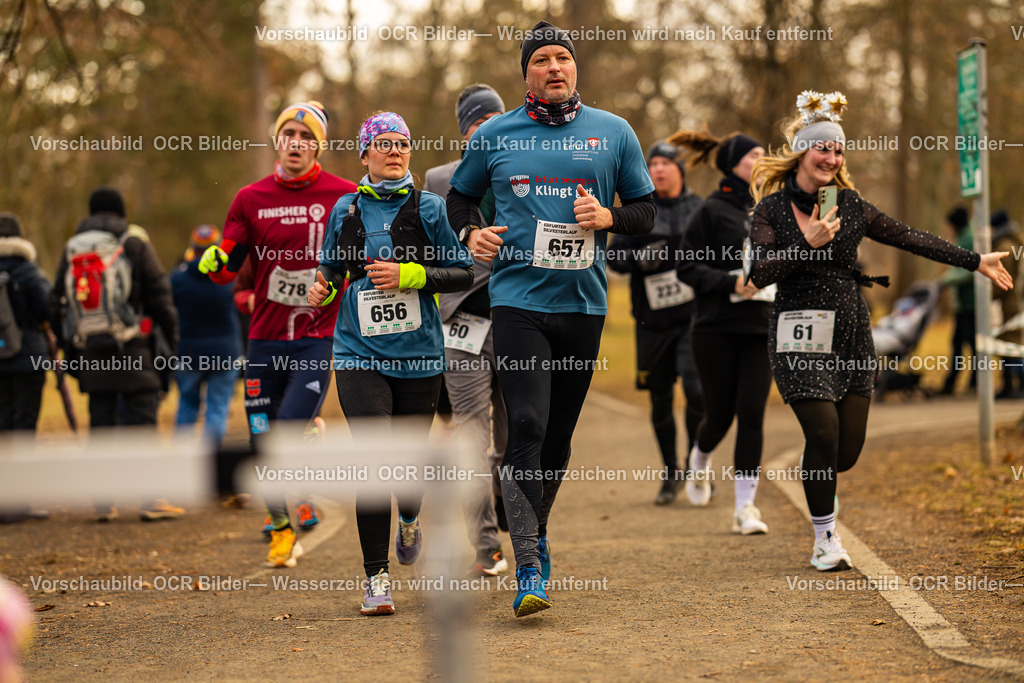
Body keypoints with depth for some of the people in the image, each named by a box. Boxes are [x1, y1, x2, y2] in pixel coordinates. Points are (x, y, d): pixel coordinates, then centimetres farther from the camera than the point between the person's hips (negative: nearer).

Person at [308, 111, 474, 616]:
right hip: (360, 354, 0)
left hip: (418, 353, 0)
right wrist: (322, 290, -1)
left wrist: (409, 276, -13)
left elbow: (463, 273, 0)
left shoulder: (428, 208, 1)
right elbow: (332, 268, 21)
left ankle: (409, 521, 46)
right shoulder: (346, 210, 7)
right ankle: (376, 577, -6)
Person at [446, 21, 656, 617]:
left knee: (560, 431, 11)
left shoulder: (613, 133, 7)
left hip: (584, 301, 2)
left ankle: (537, 533, 33)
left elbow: (646, 213, 11)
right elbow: (460, 197, 20)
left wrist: (608, 217, -10)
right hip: (518, 299, -2)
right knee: (527, 426, -14)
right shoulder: (494, 136, 5)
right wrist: (471, 232, -2)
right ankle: (529, 569, -17)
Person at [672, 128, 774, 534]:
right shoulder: (712, 211, -4)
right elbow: (688, 268, -7)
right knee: (720, 413, 5)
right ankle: (699, 460, 40)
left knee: (752, 414, -5)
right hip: (717, 328, -3)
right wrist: (731, 282, -19)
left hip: (760, 326, 3)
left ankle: (745, 507, -1)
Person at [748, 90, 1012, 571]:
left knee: (849, 446, 0)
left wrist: (975, 261, 12)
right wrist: (807, 242, -20)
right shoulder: (772, 208, -2)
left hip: (851, 332, 4)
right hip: (800, 337, -4)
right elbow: (761, 274, -10)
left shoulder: (848, 203, 7)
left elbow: (908, 238, 11)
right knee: (824, 433, -13)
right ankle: (825, 538, 6)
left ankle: (817, 479, 37)